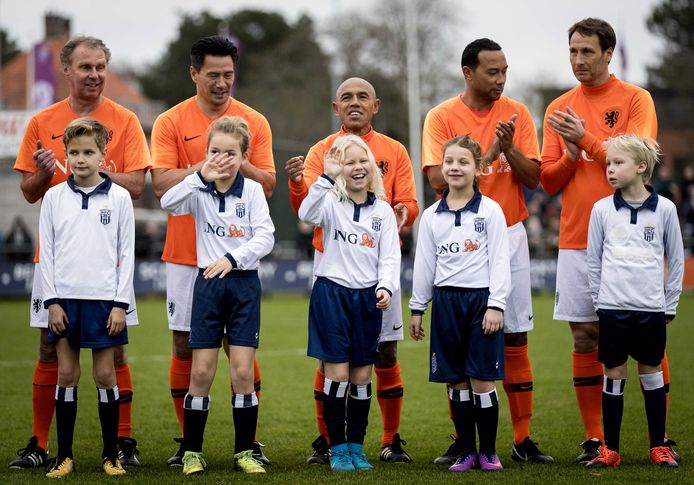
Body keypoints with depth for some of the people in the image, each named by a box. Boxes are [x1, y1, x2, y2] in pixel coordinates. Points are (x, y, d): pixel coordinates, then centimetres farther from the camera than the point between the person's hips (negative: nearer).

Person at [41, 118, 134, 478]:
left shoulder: (119, 198, 1)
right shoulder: (54, 197, 4)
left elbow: (127, 253, 1)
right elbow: (47, 252, 5)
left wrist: (120, 304, -4)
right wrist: (51, 301, -2)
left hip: (104, 299, -1)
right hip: (65, 299, 1)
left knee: (105, 374, 2)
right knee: (67, 374, 4)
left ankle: (111, 455, 10)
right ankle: (64, 456, 9)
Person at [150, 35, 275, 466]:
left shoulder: (254, 122, 4)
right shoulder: (171, 122, 1)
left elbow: (268, 184, 1)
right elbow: (162, 184, -8)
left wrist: (239, 163, -17)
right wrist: (207, 165, -20)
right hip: (185, 252, 0)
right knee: (185, 345, 3)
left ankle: (249, 442, 7)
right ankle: (188, 442, 12)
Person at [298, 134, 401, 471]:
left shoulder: (382, 210, 8)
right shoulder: (331, 202, -2)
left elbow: (389, 256, 4)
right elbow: (307, 215, -25)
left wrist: (386, 287, -13)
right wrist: (327, 177, -32)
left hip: (367, 297, 3)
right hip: (332, 292, -3)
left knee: (362, 377, 6)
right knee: (337, 374, -6)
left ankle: (356, 447, 16)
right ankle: (337, 448, 5)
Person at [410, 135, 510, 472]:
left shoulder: (490, 211, -2)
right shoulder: (432, 215, 8)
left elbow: (500, 261, -4)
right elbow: (424, 264, 12)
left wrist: (496, 305, -11)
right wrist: (417, 308, 11)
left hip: (481, 299, -3)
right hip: (446, 301, 3)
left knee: (482, 380, -4)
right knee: (456, 382, 5)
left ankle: (488, 452, 7)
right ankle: (466, 452, 12)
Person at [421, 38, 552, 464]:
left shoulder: (517, 114, 4)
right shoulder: (442, 117, -2)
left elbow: (532, 177, 0)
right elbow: (439, 178, -13)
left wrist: (509, 148, -16)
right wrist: (486, 155, -18)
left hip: (509, 236, 2)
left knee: (516, 338, 2)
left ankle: (523, 440, 6)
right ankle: (463, 441, 8)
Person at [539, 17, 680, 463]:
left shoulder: (635, 99, 0)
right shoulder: (559, 110, 12)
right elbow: (548, 181, 10)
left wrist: (586, 140, -15)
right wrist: (571, 157, -9)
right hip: (577, 241, 4)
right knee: (585, 339, 3)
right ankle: (594, 441, 9)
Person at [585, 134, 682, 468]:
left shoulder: (664, 209, 0)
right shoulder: (602, 210, 2)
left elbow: (676, 259, 6)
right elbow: (593, 260, 8)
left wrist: (670, 304, 5)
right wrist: (598, 301, 4)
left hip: (652, 309, 0)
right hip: (612, 308, 0)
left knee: (651, 373, 7)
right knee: (614, 374, 4)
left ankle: (659, 447, 15)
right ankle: (610, 449, 10)